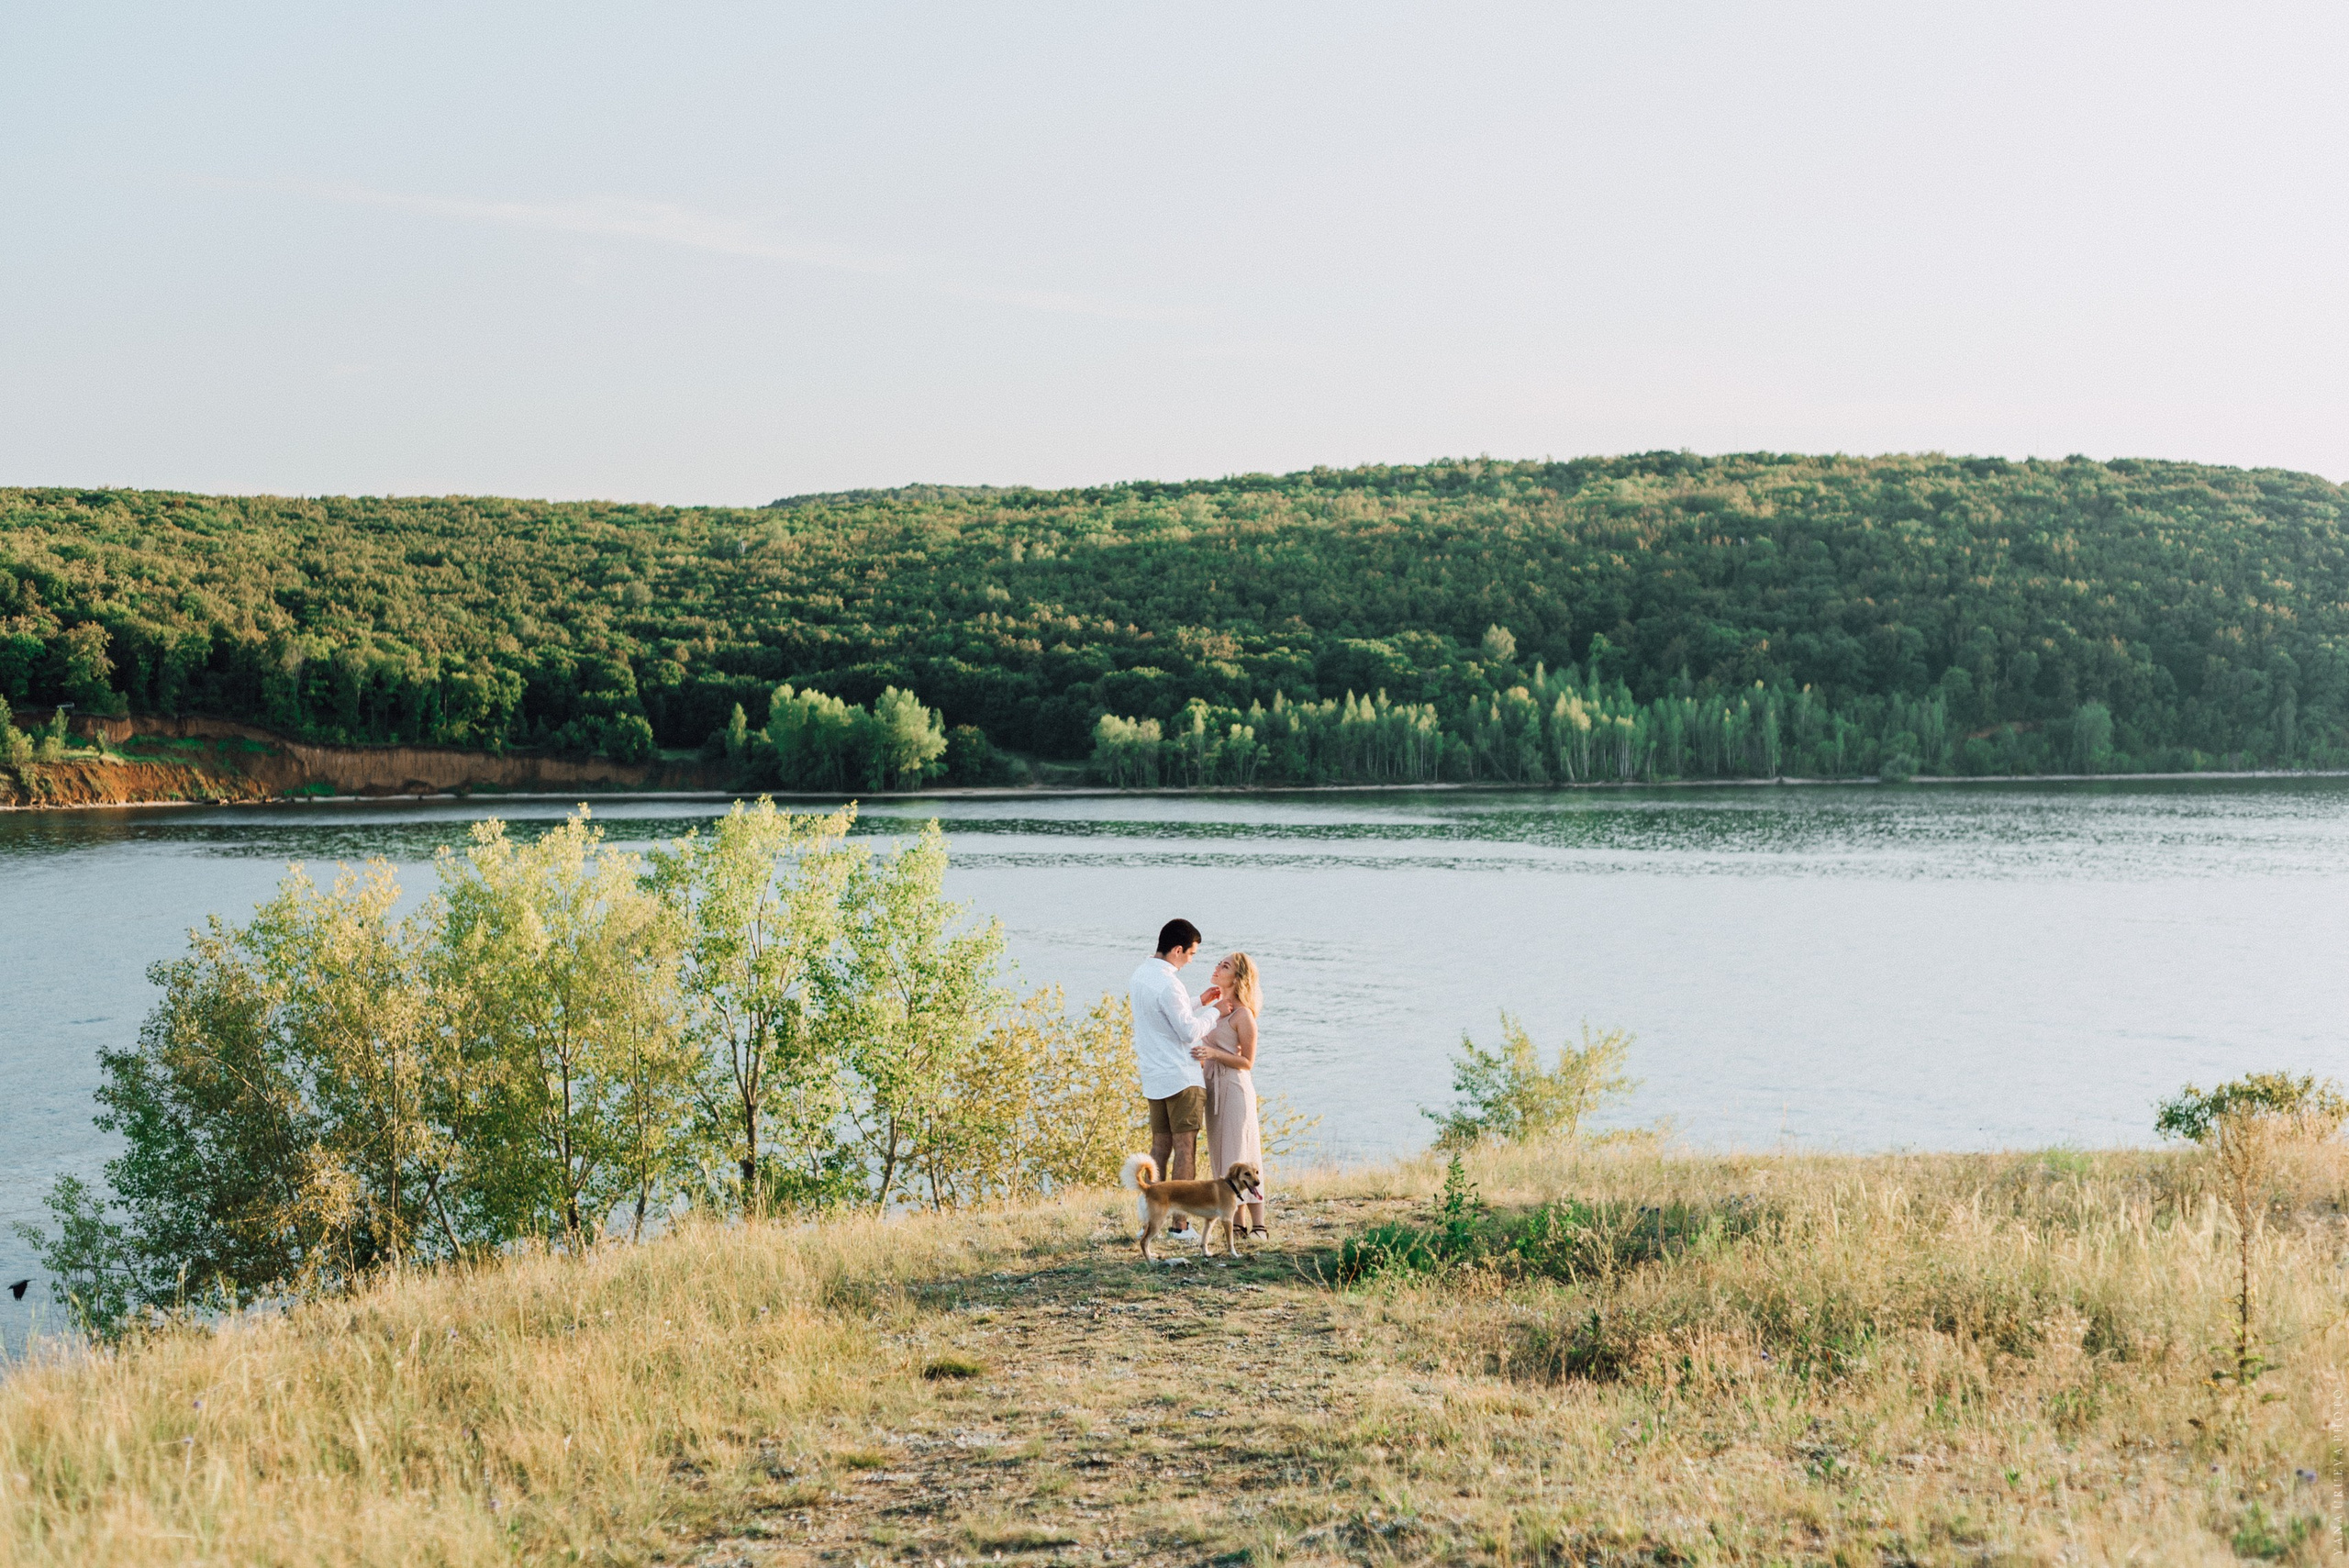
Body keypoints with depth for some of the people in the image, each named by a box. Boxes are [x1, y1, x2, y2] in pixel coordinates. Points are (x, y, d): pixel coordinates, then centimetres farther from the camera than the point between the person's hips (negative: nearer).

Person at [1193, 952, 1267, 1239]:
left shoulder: (1242, 1014, -11)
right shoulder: (1216, 1008, 11)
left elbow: (1247, 1062, -12)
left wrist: (1213, 1053, -22)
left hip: (1235, 1087, -8)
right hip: (1213, 1086, 8)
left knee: (1240, 1160, -8)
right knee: (1222, 1159, 8)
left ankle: (1258, 1226, -4)